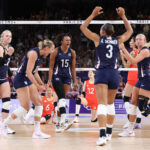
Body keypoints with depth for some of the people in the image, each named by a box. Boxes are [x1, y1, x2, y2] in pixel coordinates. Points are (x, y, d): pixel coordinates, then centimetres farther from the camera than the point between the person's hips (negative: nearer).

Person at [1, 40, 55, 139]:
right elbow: (28, 72, -23)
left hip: (28, 80, 10)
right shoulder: (33, 53, -18)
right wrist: (37, 86, -20)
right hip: (21, 80, -10)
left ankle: (37, 132, 1)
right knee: (25, 107, -13)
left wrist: (42, 84, 10)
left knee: (39, 103, 1)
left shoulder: (40, 55, 11)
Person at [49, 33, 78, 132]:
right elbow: (51, 67, -4)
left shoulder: (72, 53, 5)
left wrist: (75, 81, 7)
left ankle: (58, 124, 10)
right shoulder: (56, 52, -6)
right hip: (57, 77, -4)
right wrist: (50, 80, -11)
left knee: (62, 100, 4)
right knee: (62, 98, -20)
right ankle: (62, 122, -30)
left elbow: (73, 68, 11)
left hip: (67, 78, 4)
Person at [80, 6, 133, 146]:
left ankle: (102, 134, -27)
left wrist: (93, 14, 14)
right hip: (114, 73, 3)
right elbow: (130, 31, 28)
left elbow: (83, 27, 13)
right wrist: (123, 16, 27)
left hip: (101, 73, -3)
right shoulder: (118, 40, 10)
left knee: (102, 104, -13)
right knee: (110, 103, 19)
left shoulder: (98, 39, 4)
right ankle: (109, 132, 27)